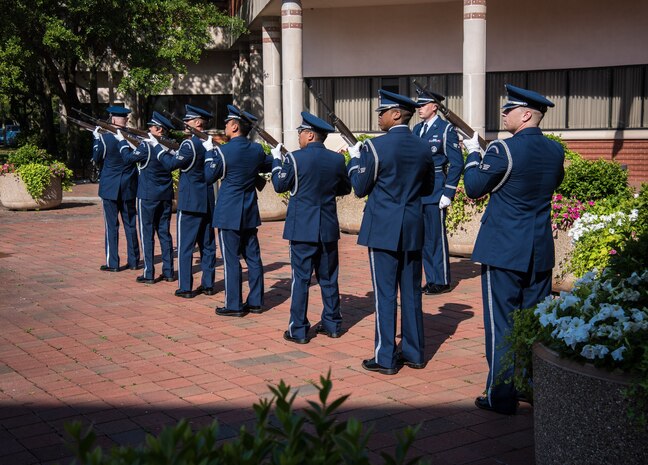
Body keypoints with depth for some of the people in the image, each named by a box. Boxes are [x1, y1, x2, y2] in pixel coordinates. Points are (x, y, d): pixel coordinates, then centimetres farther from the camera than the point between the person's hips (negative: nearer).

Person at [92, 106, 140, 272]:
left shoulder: (105, 137, -13)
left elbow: (96, 159, 1)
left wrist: (96, 138, 11)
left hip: (110, 187, -3)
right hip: (129, 187, 3)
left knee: (111, 225, 2)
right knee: (130, 224, 12)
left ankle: (112, 263, 4)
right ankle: (134, 261, 16)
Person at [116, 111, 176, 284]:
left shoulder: (147, 146, -16)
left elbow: (128, 158, -5)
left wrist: (122, 141, 9)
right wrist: (134, 146, 17)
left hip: (148, 196, -6)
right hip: (166, 196, 6)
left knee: (147, 233, 0)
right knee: (165, 233, 12)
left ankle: (148, 274, 2)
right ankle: (168, 272, 15)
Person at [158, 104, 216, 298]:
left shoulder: (190, 143, -15)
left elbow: (172, 164, -17)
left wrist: (159, 150, 0)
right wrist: (173, 152, 17)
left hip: (190, 201, -7)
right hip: (207, 201, 7)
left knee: (185, 244, -1)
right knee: (207, 244, 11)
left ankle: (186, 287, 0)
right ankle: (208, 284, 16)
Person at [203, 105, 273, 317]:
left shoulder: (223, 151, -15)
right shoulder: (257, 149, 2)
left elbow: (209, 177, -4)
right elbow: (269, 166, 21)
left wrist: (209, 153, 7)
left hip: (229, 212, -6)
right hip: (250, 212, 6)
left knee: (231, 259, 0)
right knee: (253, 257, 11)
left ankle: (234, 305, 4)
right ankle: (255, 301, 17)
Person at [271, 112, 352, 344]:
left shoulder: (295, 158, -12)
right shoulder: (337, 159, 0)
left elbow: (280, 185, 1)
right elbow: (345, 188, 12)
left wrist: (276, 159, 14)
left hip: (302, 228, -4)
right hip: (328, 228, 4)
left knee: (301, 278, 1)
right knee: (328, 277, 14)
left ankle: (298, 330, 3)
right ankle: (332, 324, 22)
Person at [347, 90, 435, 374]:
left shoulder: (375, 147, -12)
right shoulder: (424, 147, 5)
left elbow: (360, 188, -4)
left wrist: (355, 159, 10)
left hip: (383, 228, -5)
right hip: (413, 229, 5)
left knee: (385, 293, 0)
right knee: (411, 292, 12)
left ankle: (385, 358, 5)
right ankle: (414, 353, 20)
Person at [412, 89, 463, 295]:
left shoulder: (446, 129, -7)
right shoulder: (417, 129, 14)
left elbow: (456, 163, -9)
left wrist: (448, 193, -14)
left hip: (435, 191, -7)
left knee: (436, 237, -2)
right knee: (424, 238, 10)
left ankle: (442, 281, 8)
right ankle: (431, 280, 20)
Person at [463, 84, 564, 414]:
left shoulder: (504, 150, -16)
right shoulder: (555, 151, 4)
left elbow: (473, 188, -7)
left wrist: (473, 154, 9)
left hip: (503, 250, -6)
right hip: (541, 251, 6)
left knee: (501, 323, 1)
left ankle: (501, 396, 6)